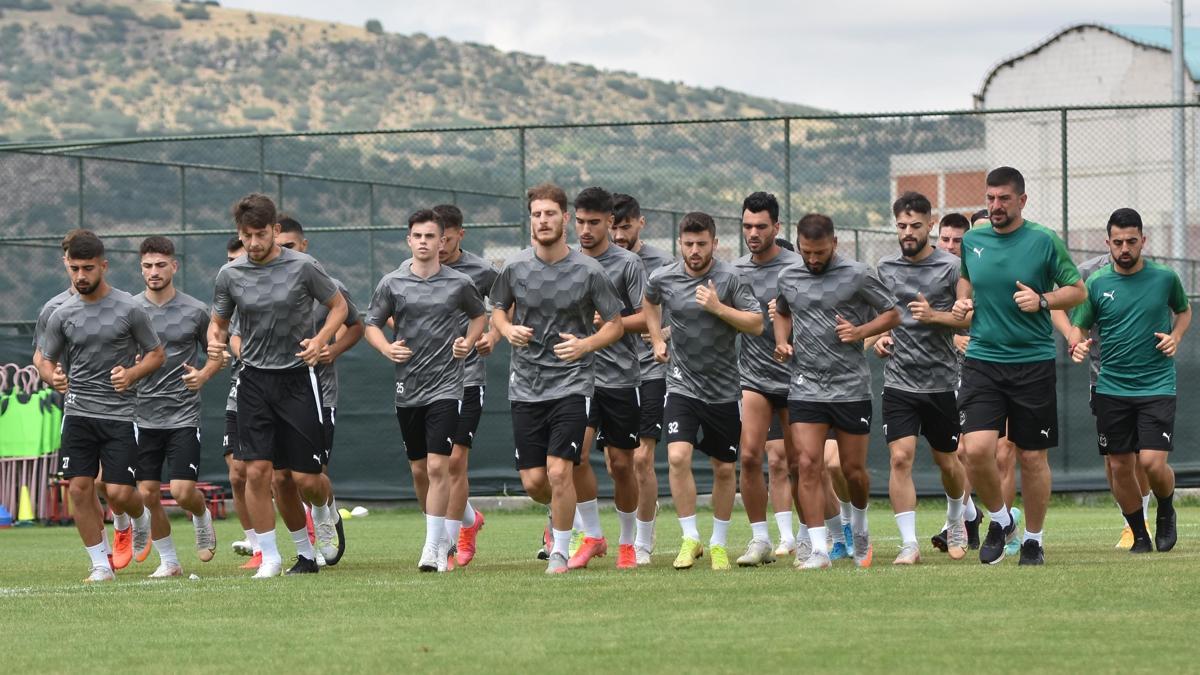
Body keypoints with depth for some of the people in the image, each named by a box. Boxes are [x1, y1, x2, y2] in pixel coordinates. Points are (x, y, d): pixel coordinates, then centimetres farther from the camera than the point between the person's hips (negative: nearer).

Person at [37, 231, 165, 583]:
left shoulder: (129, 309, -5)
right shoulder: (62, 314, 4)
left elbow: (156, 353, 3)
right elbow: (45, 360, 13)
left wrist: (132, 373, -15)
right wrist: (52, 377, -9)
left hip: (119, 414, -3)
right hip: (78, 413, 3)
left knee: (119, 493, -8)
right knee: (80, 489, -5)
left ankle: (141, 519, 29)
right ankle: (100, 565, 6)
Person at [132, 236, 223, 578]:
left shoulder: (195, 311, -1)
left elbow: (217, 353, 12)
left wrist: (204, 374, -8)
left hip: (183, 416, -2)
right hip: (143, 416, 2)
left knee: (183, 492, -10)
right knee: (148, 494, 0)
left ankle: (203, 518, 25)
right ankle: (168, 562, 16)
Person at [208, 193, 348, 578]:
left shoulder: (302, 267, -7)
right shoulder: (230, 275, 1)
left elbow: (338, 306, 4)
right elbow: (219, 322, 14)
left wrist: (320, 341, -13)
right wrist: (215, 340, -10)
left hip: (297, 377, -2)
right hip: (254, 380, 2)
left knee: (305, 478, -3)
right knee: (257, 471, -10)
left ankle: (324, 515, 32)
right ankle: (270, 558, 0)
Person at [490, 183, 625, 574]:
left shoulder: (588, 272, -6)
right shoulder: (514, 268, 1)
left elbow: (615, 325, 1)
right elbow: (497, 310, 17)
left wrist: (585, 344, -18)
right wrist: (508, 330, -6)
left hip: (571, 384, -3)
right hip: (525, 386, 3)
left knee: (559, 472, -14)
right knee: (533, 481, 3)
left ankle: (560, 552, 4)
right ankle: (561, 515, 38)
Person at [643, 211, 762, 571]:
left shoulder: (730, 278, -10)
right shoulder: (663, 278, -3)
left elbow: (756, 324, -12)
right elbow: (649, 301, 22)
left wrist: (719, 308, -22)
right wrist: (657, 340, 12)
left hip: (724, 389, 0)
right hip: (682, 384, 0)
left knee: (724, 469, 7)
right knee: (678, 457, -19)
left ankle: (718, 543, 23)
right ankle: (690, 538, -8)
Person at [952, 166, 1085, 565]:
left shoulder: (1044, 241, -4)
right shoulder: (972, 241, 7)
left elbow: (1078, 291, 2)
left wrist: (1042, 300, -15)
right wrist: (963, 302, 7)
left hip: (1033, 363, -2)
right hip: (982, 361, 2)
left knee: (1032, 457, 4)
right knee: (976, 449, -14)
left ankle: (1033, 539, 21)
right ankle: (1000, 520, 10)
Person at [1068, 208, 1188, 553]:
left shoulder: (1165, 278, -1)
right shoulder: (1096, 283, 0)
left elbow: (1184, 310, 17)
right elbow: (1079, 327, 7)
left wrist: (1175, 336, -3)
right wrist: (1077, 346, -16)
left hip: (1157, 385, -2)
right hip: (1111, 390, 2)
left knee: (1152, 462, -14)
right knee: (1120, 467, 4)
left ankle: (1166, 511, 17)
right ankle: (1139, 535, 22)